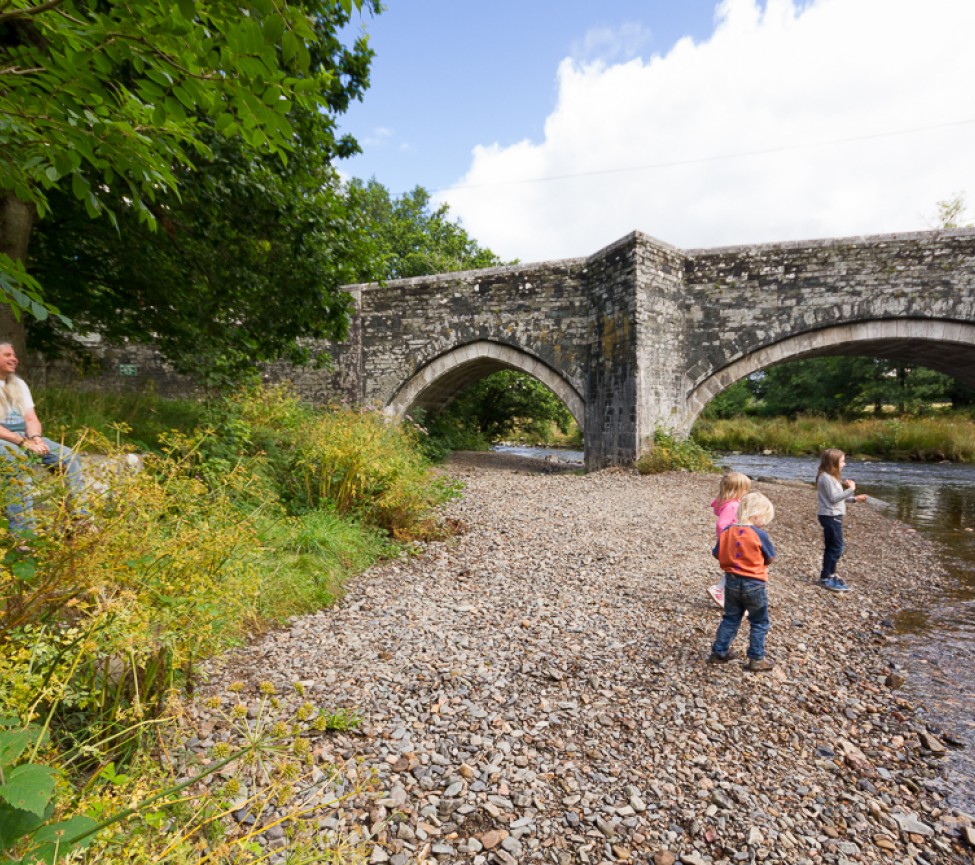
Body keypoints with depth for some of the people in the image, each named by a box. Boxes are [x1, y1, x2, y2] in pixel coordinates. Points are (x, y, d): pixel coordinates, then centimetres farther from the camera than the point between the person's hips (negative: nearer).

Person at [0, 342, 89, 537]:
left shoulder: (19, 384, 15)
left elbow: (31, 419, 9)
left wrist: (35, 438, -12)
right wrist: (23, 442, -23)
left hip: (25, 437, 7)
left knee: (69, 456, -12)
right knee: (18, 460, -38)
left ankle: (81, 518, -13)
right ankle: (22, 533, -39)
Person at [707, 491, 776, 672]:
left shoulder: (727, 532, -5)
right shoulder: (760, 535, -18)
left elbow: (717, 554, 4)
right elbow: (770, 558, -4)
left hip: (732, 582, 5)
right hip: (754, 584, -5)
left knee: (730, 618, 18)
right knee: (759, 623, 13)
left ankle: (719, 652, 23)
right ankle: (756, 659, 15)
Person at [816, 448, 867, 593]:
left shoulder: (831, 477, 14)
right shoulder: (826, 477, -18)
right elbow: (833, 498, -21)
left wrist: (854, 498, 12)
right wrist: (850, 489, -18)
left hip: (833, 516, 10)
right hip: (830, 516, -10)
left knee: (831, 547, 15)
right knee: (836, 547, -7)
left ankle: (829, 574, 23)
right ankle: (826, 578, -3)